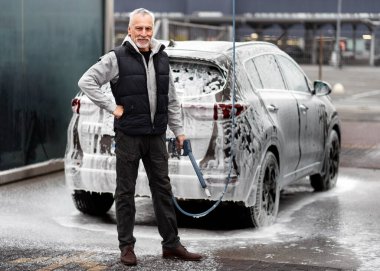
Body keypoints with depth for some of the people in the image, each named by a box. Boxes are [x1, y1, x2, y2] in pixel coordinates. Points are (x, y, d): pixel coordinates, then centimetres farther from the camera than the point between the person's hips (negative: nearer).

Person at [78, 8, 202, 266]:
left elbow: (172, 99, 16)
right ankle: (126, 247, 13)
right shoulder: (117, 58, -8)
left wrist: (179, 130, 13)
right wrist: (112, 107, -13)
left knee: (163, 189, 9)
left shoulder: (162, 58, 10)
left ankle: (171, 244, 18)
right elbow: (86, 81, -10)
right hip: (128, 136, -5)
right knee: (126, 192, 4)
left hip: (156, 136, 5)